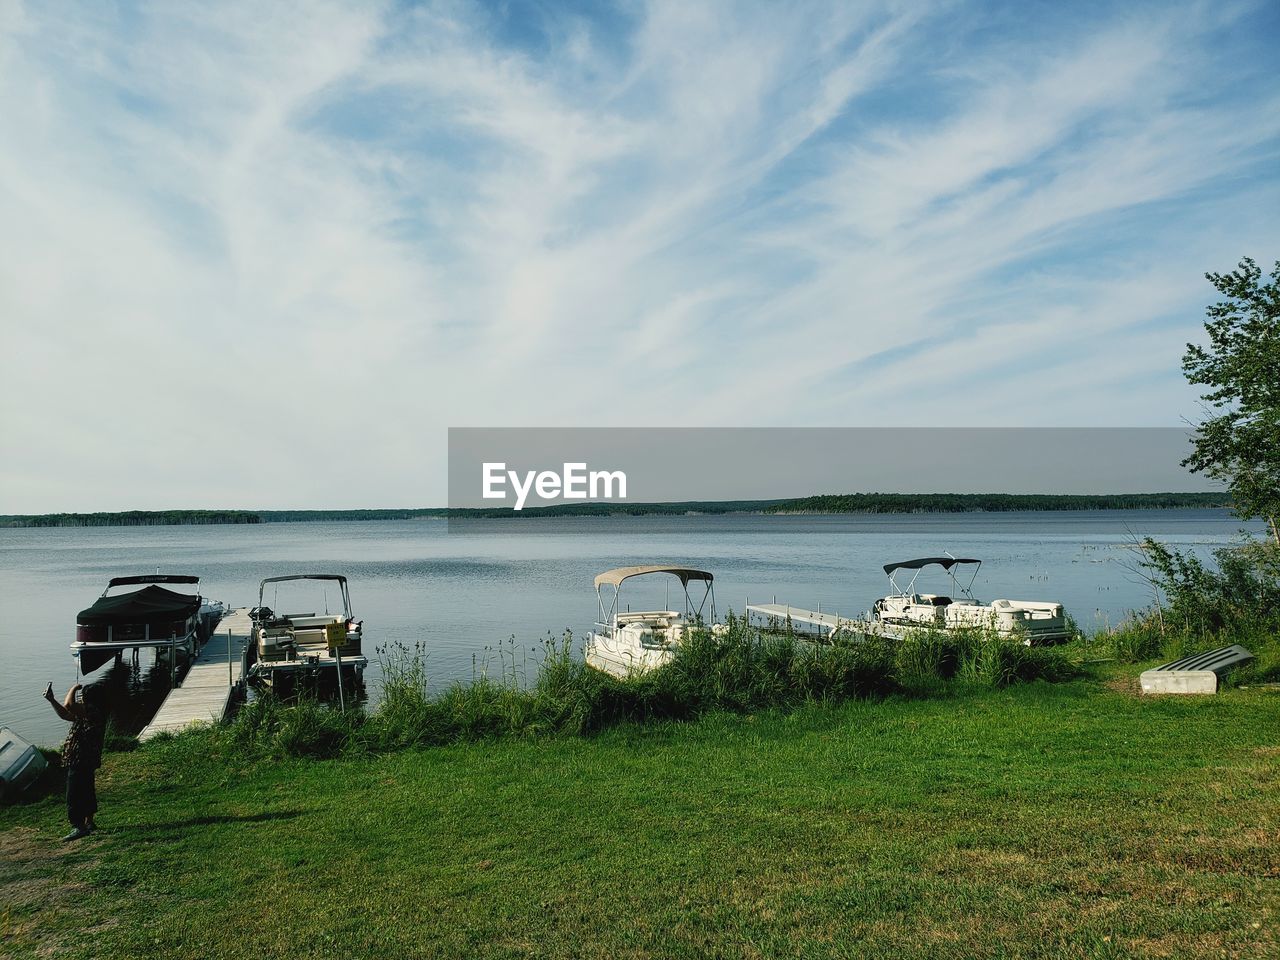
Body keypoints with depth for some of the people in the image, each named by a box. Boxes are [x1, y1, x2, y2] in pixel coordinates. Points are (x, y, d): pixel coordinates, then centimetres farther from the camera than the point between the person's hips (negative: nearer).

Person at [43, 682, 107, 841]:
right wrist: (51, 700, 13)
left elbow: (68, 705, -30)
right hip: (85, 761, 11)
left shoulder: (93, 711, -21)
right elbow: (65, 714, 19)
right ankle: (88, 822, 31)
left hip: (81, 761, -11)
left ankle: (79, 827, -4)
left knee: (74, 795, -7)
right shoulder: (87, 713, 11)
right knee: (86, 791, 20)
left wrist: (74, 688, -13)